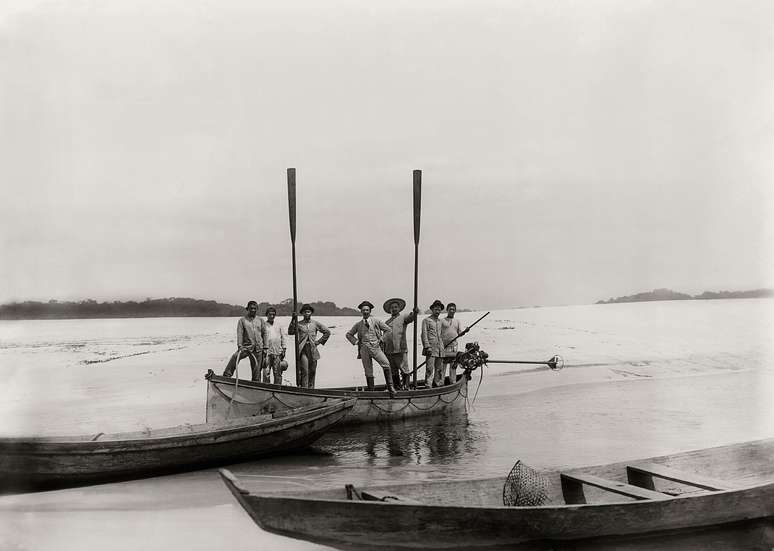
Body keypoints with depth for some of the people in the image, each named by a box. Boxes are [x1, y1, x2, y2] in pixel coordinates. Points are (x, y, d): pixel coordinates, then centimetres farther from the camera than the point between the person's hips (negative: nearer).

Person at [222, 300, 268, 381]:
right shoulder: (242, 320, 4)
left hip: (258, 349, 2)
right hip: (246, 346, -2)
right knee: (235, 357, -27)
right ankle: (226, 376, -26)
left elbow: (264, 334, 12)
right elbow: (239, 334, -6)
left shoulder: (260, 320, 10)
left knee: (256, 370, 3)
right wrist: (239, 346, -18)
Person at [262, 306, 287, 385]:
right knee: (266, 373, -5)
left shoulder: (279, 326, 15)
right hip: (267, 352, -3)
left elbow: (283, 338, 16)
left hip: (278, 353, 3)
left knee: (278, 374, 3)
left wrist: (283, 350, 9)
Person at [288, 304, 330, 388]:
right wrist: (293, 320, -15)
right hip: (303, 350, -2)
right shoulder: (299, 324, 6)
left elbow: (327, 332, 16)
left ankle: (311, 388, 13)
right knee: (304, 370, -12)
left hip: (313, 350, 2)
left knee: (312, 371, 5)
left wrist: (320, 341, 8)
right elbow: (290, 332, -8)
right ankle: (304, 388, -12)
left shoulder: (315, 323, 10)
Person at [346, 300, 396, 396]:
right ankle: (371, 391, 9)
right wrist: (356, 342, 7)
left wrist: (381, 340, 3)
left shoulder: (376, 321, 5)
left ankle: (390, 386, -21)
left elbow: (387, 329, 11)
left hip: (376, 347, -2)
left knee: (386, 364, -24)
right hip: (364, 349, 2)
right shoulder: (358, 325, 10)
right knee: (368, 371, 2)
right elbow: (349, 334, 21)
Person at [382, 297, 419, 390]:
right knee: (393, 373, 9)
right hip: (389, 351, 5)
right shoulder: (387, 322, 19)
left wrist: (415, 312, -38)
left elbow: (411, 317, -16)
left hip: (401, 350, -5)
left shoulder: (403, 317, 7)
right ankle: (397, 389, 16)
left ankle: (406, 388, -4)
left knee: (404, 371, -8)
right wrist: (384, 350, 15)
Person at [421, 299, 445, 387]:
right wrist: (427, 346, -15)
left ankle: (437, 384, 16)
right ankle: (428, 386, -10)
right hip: (431, 348, -7)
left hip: (440, 348, 7)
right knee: (430, 368, -11)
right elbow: (424, 334, -7)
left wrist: (442, 347, 17)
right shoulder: (426, 320, 0)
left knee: (439, 368, 8)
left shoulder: (440, 321, 20)